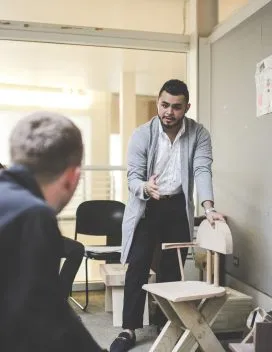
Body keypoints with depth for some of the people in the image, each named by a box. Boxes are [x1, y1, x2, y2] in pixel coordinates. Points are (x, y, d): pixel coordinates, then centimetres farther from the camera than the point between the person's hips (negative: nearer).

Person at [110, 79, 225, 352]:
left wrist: (208, 208, -32)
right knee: (137, 267, -3)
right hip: (146, 207, -1)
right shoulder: (142, 134, -10)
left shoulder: (199, 134, -7)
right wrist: (146, 187, -38)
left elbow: (202, 171, -16)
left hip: (178, 207, 1)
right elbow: (133, 176, -13)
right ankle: (129, 330, 7)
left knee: (171, 269, 8)